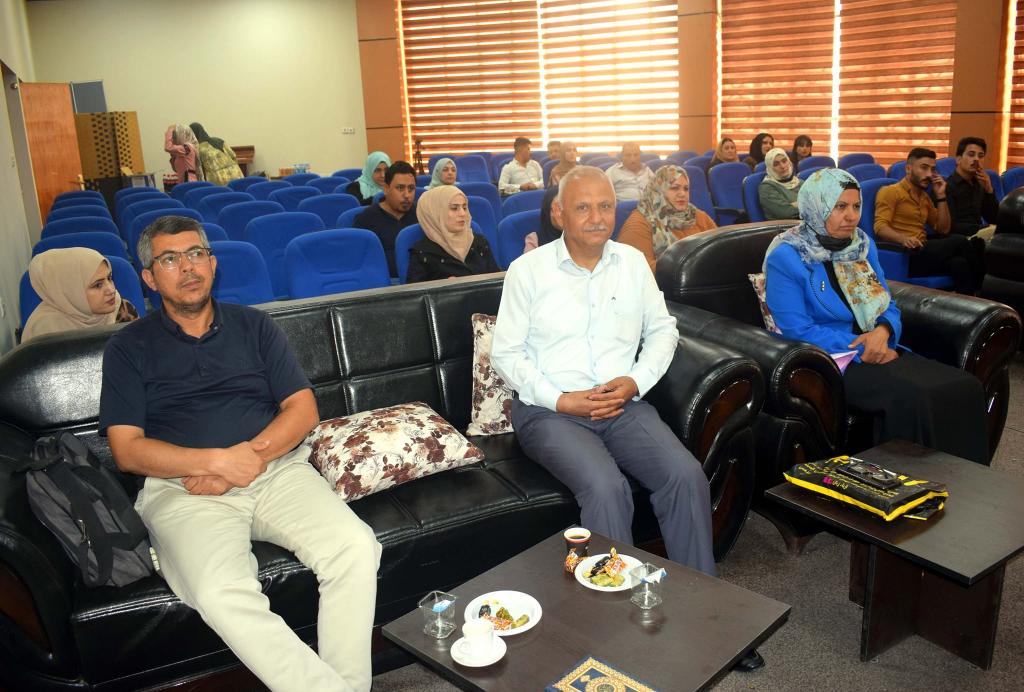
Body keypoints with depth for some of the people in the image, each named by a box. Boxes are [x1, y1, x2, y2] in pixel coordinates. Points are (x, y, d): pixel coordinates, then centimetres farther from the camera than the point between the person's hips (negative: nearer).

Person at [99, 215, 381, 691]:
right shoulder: (129, 348, 11)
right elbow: (127, 450, 1)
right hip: (183, 487, -2)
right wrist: (218, 461, -12)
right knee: (223, 595, -32)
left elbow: (302, 408, 8)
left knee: (357, 549, -25)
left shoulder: (255, 326, 16)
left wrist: (251, 455, -10)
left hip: (277, 468, 2)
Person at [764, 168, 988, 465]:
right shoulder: (786, 258, -9)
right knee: (916, 398, -30)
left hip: (877, 350, 7)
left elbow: (888, 306, 14)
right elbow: (798, 330, -14)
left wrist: (883, 332, -10)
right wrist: (861, 348, -17)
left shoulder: (862, 244, 12)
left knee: (964, 387, -17)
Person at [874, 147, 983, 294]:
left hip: (922, 253, 7)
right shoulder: (890, 192, 0)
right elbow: (880, 227, -13)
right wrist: (903, 239, -34)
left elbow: (943, 230, 20)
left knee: (959, 263, -27)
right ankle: (981, 287, -8)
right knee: (958, 241, -23)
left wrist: (940, 196, 11)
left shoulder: (924, 197, 24)